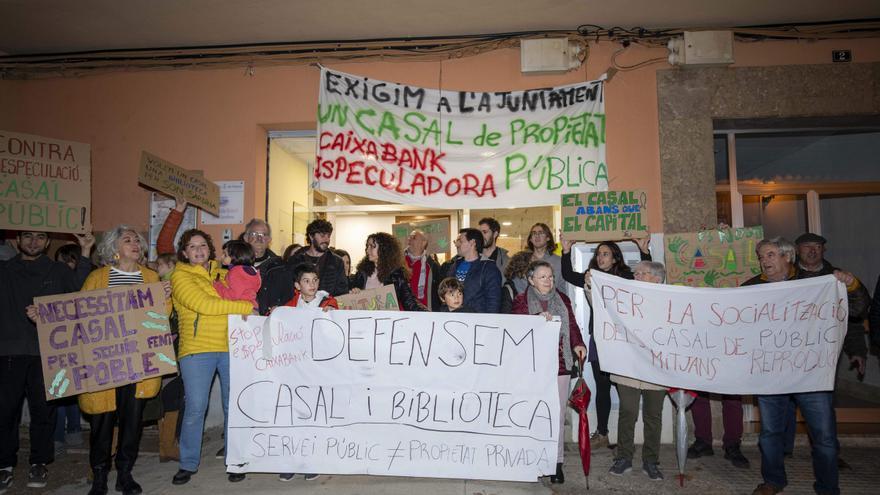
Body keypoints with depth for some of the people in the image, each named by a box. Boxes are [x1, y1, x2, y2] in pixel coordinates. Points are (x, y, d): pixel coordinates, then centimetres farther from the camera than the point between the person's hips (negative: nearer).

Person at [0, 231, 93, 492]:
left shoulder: (58, 271, 10)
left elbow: (80, 287, -6)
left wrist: (85, 253, -13)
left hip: (46, 352, -1)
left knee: (43, 409, 4)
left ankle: (39, 463, 16)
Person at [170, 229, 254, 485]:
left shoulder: (224, 274, 16)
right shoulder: (180, 275, 1)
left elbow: (245, 297, 23)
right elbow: (204, 305, -13)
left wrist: (248, 307, 0)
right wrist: (246, 306, -12)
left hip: (231, 347, 4)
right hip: (197, 349, -3)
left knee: (233, 406, 7)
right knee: (195, 408, -2)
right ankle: (188, 464, 19)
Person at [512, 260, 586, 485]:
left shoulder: (563, 299, 13)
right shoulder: (521, 301, 2)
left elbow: (572, 325, 13)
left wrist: (578, 344, -4)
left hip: (560, 365, 3)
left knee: (557, 414, 4)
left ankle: (556, 462, 15)